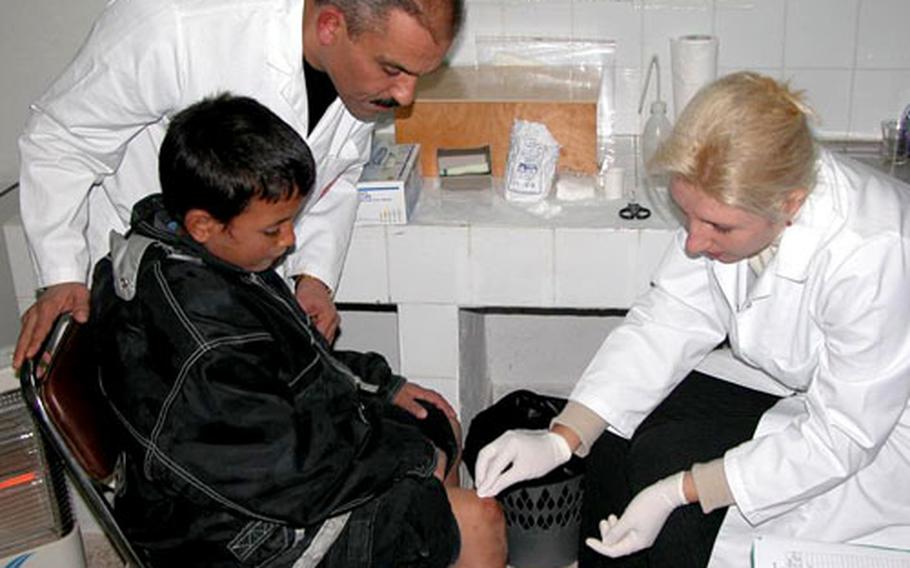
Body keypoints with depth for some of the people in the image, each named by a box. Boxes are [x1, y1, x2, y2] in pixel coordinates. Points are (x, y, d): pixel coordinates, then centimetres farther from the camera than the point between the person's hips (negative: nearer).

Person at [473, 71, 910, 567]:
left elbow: (839, 438, -27)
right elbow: (667, 322, -12)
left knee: (665, 457, -19)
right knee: (617, 422, -4)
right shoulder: (725, 202, -17)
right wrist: (560, 438, -21)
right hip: (801, 390, 6)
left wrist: (677, 492, -28)